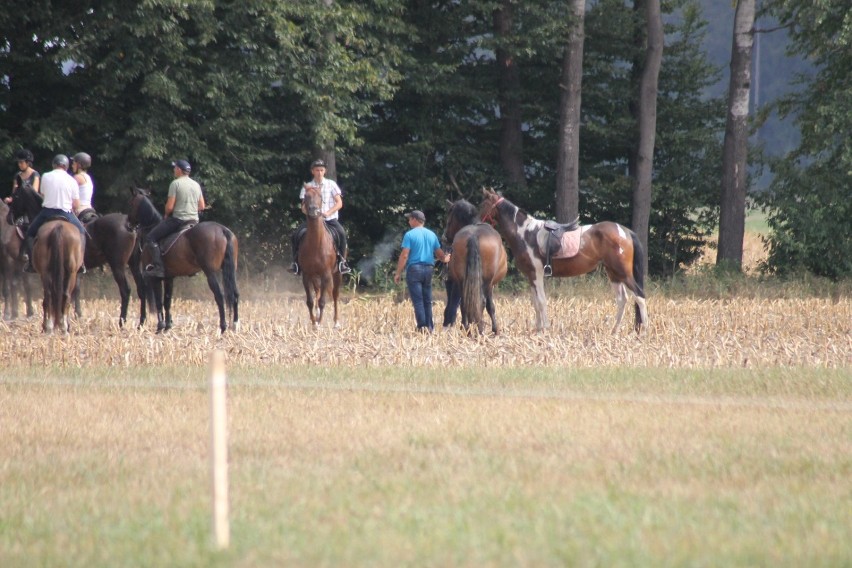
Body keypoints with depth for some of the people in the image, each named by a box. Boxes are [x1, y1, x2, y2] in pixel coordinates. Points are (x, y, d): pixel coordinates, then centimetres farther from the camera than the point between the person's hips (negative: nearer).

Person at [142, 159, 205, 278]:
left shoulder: (175, 183, -10)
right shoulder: (196, 185, 11)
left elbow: (169, 207, -13)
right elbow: (202, 206, 13)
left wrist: (166, 215, 6)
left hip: (178, 219, -7)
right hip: (194, 220, 7)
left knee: (151, 238, -3)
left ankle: (158, 267, -17)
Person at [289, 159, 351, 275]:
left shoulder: (331, 184, 5)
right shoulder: (307, 187, 7)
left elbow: (339, 203, 1)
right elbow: (304, 208, 6)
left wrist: (328, 213, -15)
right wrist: (309, 212, -17)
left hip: (330, 219, -1)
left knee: (341, 233, -31)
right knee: (296, 235, -22)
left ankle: (342, 261, -17)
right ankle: (296, 262, -7)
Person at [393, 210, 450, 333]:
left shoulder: (410, 235, -7)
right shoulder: (432, 235, 9)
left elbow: (404, 255, -12)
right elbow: (440, 254, 14)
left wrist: (398, 273, -7)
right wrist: (445, 258, 38)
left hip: (414, 268, -5)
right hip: (429, 269, 5)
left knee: (418, 300, -4)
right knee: (427, 301, 11)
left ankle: (422, 327, -10)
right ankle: (429, 327, 11)